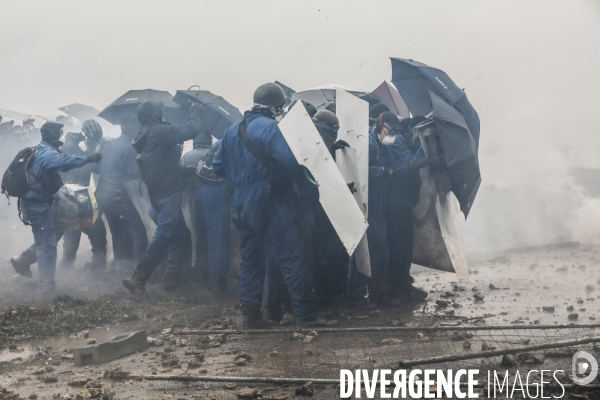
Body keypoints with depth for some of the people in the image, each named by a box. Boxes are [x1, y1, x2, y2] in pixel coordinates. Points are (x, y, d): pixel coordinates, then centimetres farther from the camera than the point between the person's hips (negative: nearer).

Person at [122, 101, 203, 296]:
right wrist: (194, 113, 1)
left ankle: (171, 277, 15)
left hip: (157, 193, 10)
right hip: (169, 193, -10)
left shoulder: (143, 137, 16)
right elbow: (192, 130, -14)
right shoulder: (159, 131, -11)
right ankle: (137, 279, -14)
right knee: (163, 235, -11)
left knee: (181, 234, 16)